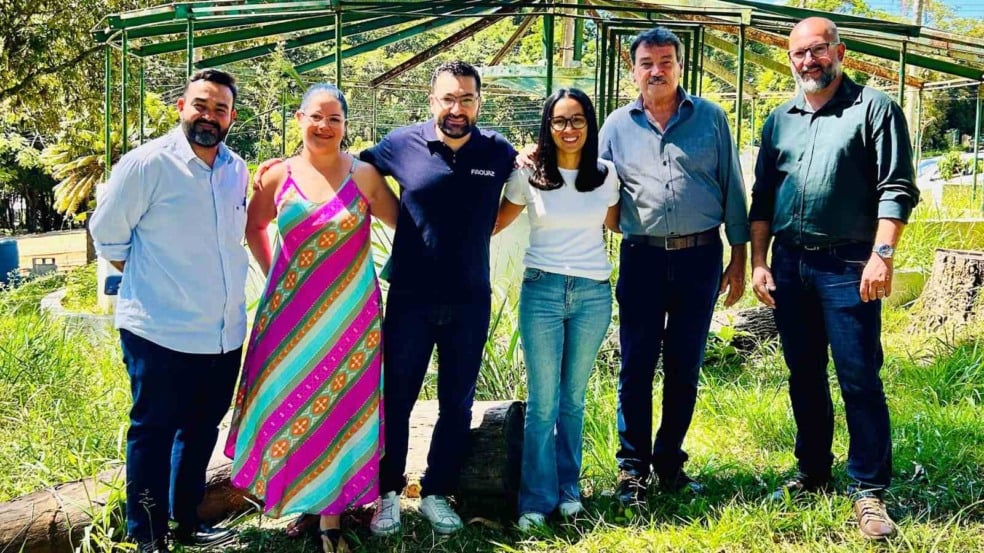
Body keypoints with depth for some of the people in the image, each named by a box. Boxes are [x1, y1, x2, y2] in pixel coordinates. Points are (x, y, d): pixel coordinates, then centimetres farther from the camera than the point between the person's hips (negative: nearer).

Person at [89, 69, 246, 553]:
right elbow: (107, 234, -3)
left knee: (201, 430, 18)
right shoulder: (147, 163, -11)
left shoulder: (237, 170, 6)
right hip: (161, 332, -6)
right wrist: (148, 282, 3)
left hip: (225, 334, 6)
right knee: (153, 433, 5)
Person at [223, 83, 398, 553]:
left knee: (340, 410, 4)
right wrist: (270, 271, 9)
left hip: (348, 315, -1)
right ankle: (290, 499, 29)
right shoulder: (279, 176, 2)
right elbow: (253, 225, 18)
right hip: (290, 315, 1)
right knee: (288, 406, 8)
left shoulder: (364, 176, -2)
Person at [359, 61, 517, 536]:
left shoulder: (500, 152, -2)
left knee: (457, 406, 11)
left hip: (470, 302, 1)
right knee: (395, 400, 7)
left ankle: (436, 493, 27)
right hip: (409, 298, -1)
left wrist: (476, 234, 5)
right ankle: (388, 494, 23)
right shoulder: (402, 144, -5)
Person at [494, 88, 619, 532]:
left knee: (574, 397, 11)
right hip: (542, 290, -1)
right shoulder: (529, 175, 0)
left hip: (593, 294, 2)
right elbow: (495, 223, 10)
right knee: (542, 401, -1)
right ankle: (537, 499, 8)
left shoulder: (605, 174, 4)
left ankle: (569, 488, 23)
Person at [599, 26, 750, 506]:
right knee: (636, 367, 2)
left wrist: (738, 259, 3)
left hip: (700, 256, 0)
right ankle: (632, 466, 14)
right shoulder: (617, 125, 7)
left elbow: (731, 189, 6)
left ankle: (669, 462, 22)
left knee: (684, 367, 8)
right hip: (642, 257, 0)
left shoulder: (710, 118, 5)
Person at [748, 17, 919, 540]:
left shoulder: (873, 107, -3)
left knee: (859, 379, -4)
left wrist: (881, 254, -18)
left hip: (847, 265, -5)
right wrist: (758, 262, 8)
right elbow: (762, 197, 14)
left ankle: (869, 490, 6)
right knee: (803, 375, 13)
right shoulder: (779, 119, 12)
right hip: (790, 263, 5)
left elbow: (897, 188, -8)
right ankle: (812, 471, 27)